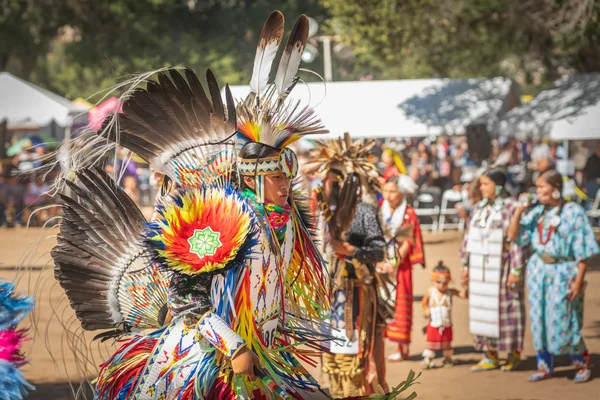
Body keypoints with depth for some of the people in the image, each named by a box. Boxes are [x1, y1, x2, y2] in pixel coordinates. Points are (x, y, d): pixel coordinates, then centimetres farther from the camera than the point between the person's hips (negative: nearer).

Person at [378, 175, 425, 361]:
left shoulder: (408, 214, -1)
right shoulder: (379, 211, 8)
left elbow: (407, 242, -6)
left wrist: (394, 263, -13)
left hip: (399, 266, -3)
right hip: (378, 264, 3)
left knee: (399, 304, -3)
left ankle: (402, 348, -1)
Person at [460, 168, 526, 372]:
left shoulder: (511, 208, -10)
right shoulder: (479, 209, 10)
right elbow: (469, 238, 14)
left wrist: (516, 269, -15)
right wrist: (466, 265, 12)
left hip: (502, 268, -6)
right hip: (480, 269, 6)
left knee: (506, 308, 0)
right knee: (482, 309, 7)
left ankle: (514, 354, 13)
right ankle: (490, 355, 15)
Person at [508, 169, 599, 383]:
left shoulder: (573, 212, -11)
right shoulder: (536, 211, 4)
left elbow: (582, 252, -10)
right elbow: (514, 236, 5)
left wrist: (579, 280, -14)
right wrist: (518, 212, -8)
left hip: (563, 272, -5)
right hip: (539, 271, 5)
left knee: (563, 322, -3)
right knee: (540, 320, 8)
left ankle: (583, 363, 16)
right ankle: (545, 366, 19)